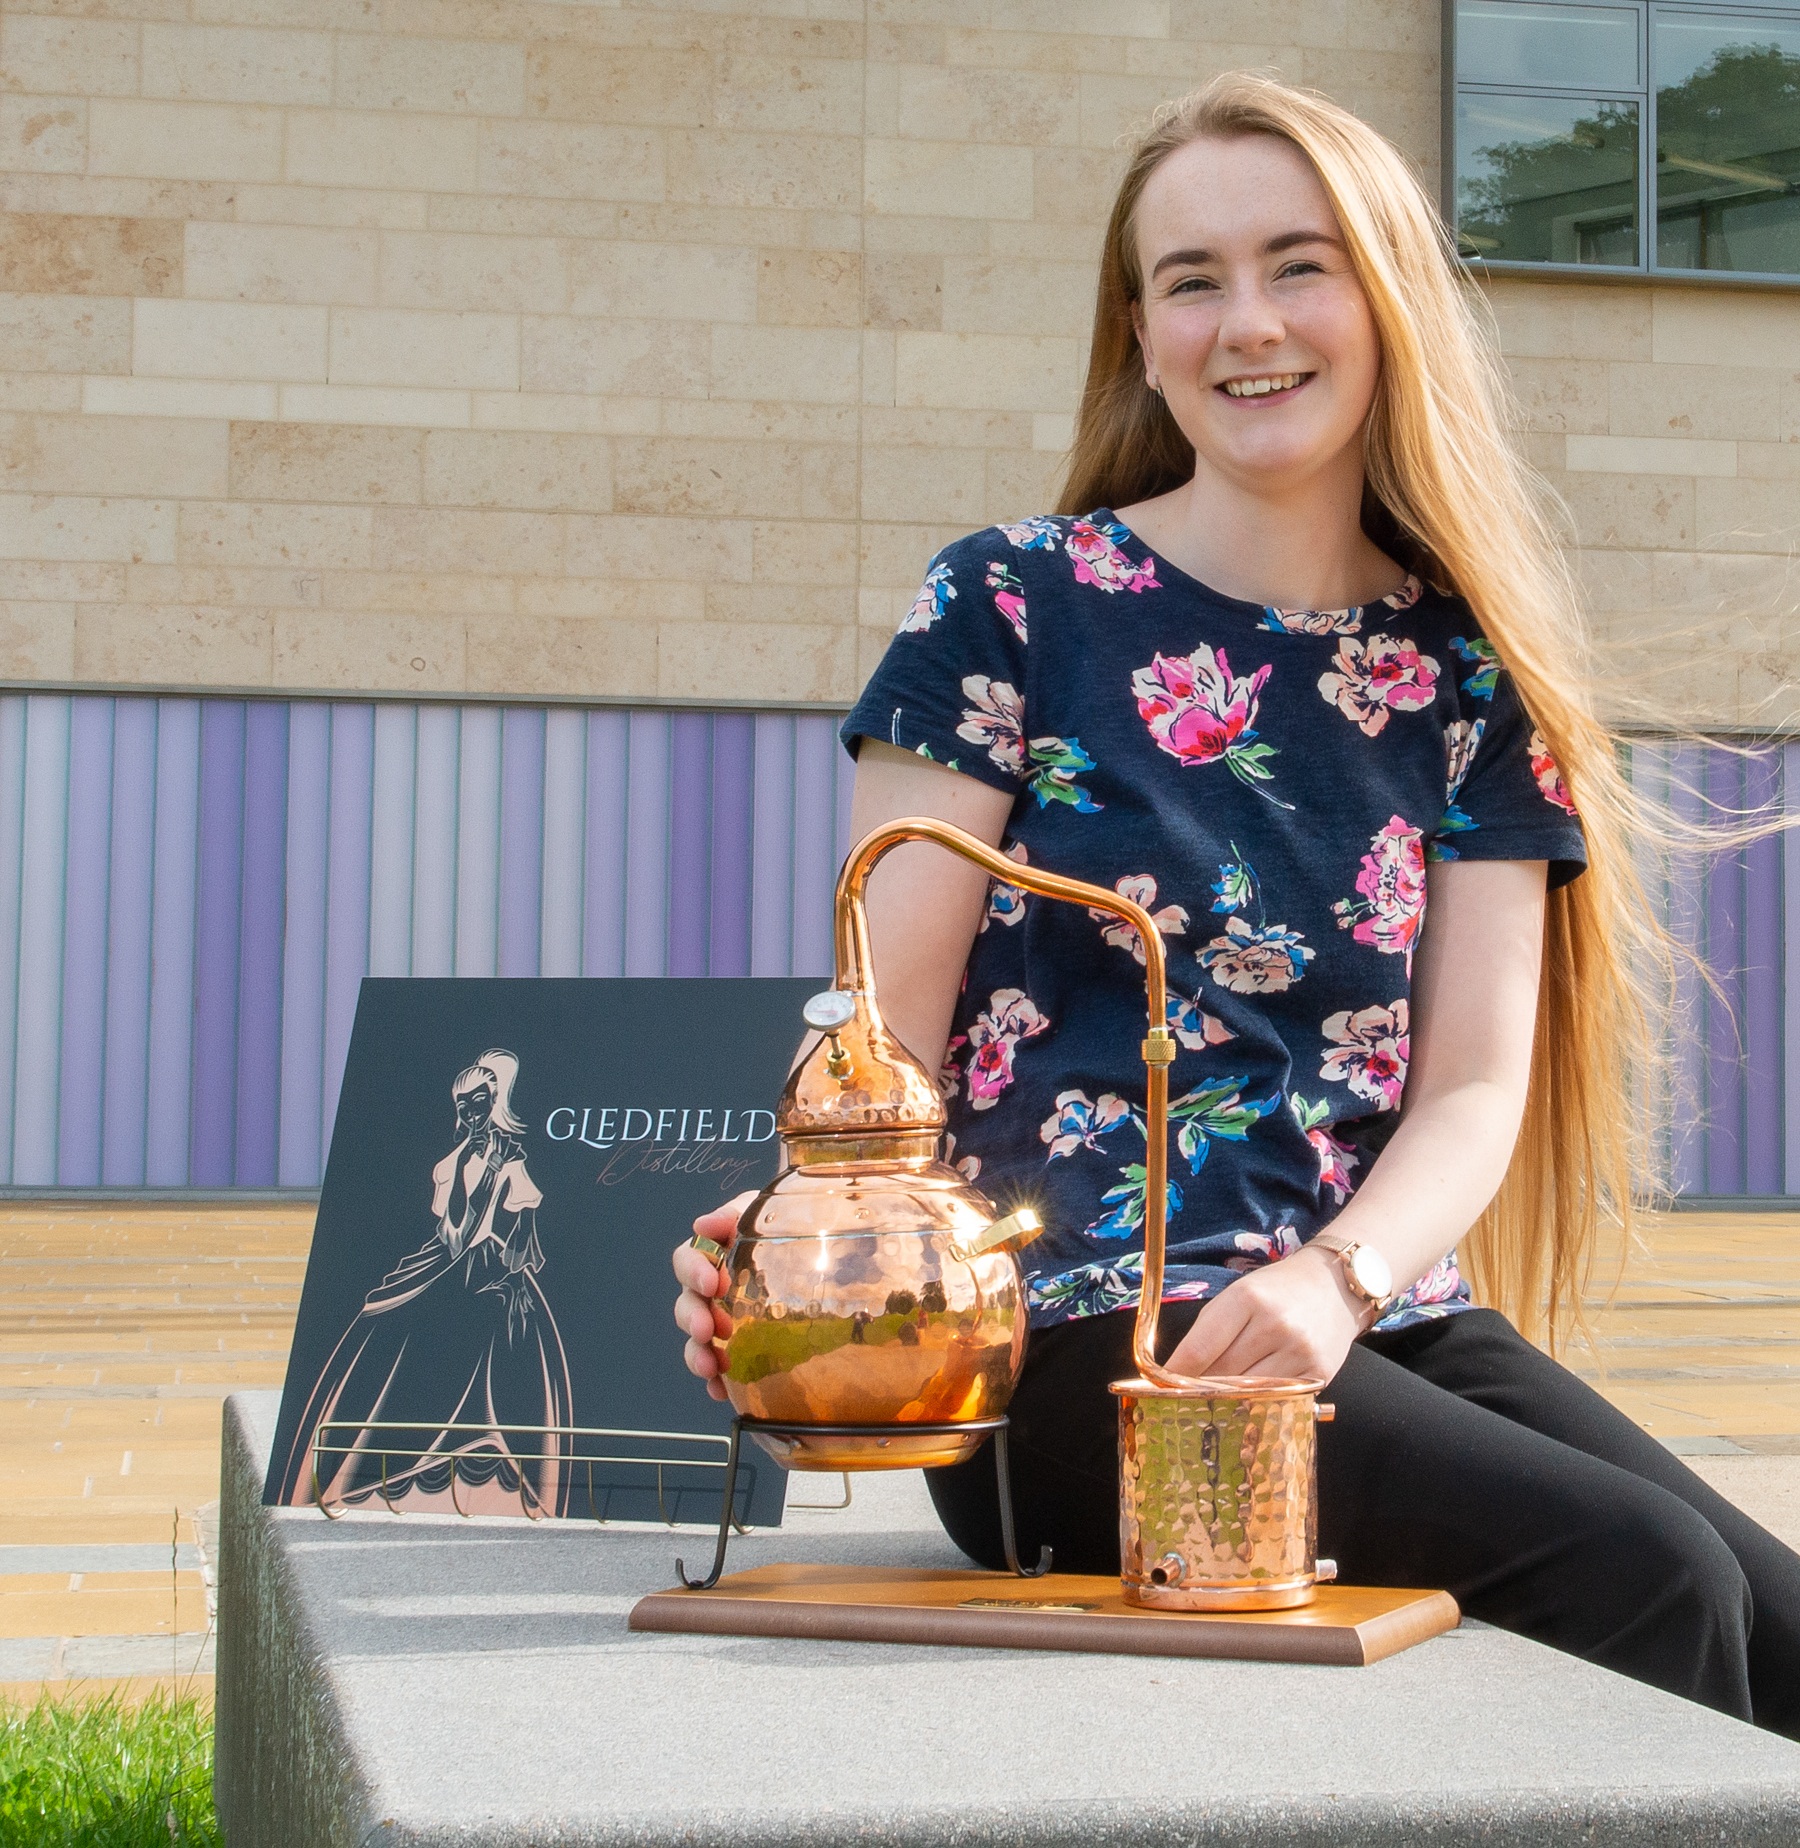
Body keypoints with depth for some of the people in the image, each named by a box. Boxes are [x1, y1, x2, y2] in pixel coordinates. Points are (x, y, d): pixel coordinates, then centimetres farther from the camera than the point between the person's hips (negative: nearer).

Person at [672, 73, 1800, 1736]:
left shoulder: (1466, 666, 11)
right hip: (1075, 1349, -4)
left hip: (1381, 1325, 4)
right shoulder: (1015, 607, 2)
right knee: (1648, 1579, -23)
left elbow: (1477, 1086, 4)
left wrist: (1338, 1280, -17)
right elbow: (885, 1025, -3)